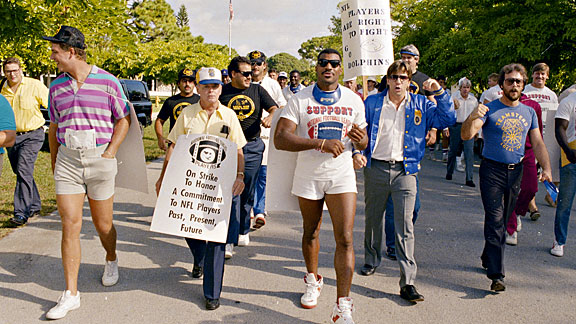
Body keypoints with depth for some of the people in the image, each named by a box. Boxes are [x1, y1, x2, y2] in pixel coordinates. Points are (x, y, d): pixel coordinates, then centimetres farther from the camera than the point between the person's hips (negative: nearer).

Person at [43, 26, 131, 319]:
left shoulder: (107, 82, -4)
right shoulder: (56, 86, 8)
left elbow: (123, 119, 3)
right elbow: (54, 127, 17)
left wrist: (109, 153, -6)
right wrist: (54, 162, 14)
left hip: (100, 159, -2)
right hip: (67, 160, 3)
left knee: (103, 223, 9)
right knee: (70, 224, -3)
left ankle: (111, 260, 42)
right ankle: (71, 293, 4)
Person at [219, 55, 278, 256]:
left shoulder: (257, 90, 10)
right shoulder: (223, 92, 4)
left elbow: (274, 108, 6)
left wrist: (270, 117, -17)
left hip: (253, 146, 2)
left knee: (247, 192, 10)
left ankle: (243, 231, 28)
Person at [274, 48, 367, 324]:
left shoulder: (353, 100, 3)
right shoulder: (300, 99, -5)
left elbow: (363, 142, 12)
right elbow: (280, 138, -17)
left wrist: (359, 140, -15)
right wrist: (320, 143, -28)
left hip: (341, 175, 0)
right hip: (308, 175, 0)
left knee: (345, 239, -10)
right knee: (310, 233, 17)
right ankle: (313, 280, 42)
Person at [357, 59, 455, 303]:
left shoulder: (421, 105, 6)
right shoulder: (372, 103, 5)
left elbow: (448, 120, 2)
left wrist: (439, 93, -8)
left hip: (405, 171, -1)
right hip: (375, 169, 1)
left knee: (405, 226, -7)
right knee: (373, 219, 15)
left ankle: (408, 283, -5)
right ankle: (372, 260, 40)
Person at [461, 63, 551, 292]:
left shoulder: (529, 112, 11)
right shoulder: (489, 109, -5)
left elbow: (537, 143, 13)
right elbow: (466, 136, -16)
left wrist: (546, 168, -1)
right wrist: (472, 118, -36)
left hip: (516, 171, 5)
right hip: (492, 170, -5)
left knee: (503, 220, 13)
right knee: (495, 221, -9)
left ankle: (488, 258, 32)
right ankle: (496, 275, -9)